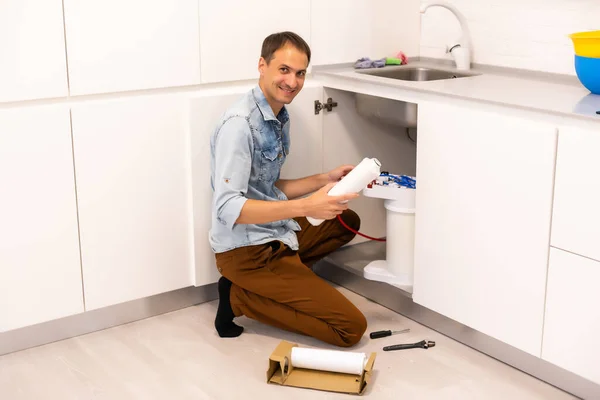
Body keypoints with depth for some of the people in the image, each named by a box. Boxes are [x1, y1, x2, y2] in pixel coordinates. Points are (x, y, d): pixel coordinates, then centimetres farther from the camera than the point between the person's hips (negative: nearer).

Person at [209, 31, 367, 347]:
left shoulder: (279, 117, 9)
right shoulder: (239, 123, -20)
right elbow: (228, 208, -28)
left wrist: (325, 180, 4)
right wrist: (305, 207, -34)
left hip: (275, 234, 9)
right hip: (246, 250, -9)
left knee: (347, 222, 28)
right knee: (351, 327, -10)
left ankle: (278, 281, 9)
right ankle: (240, 297, -3)